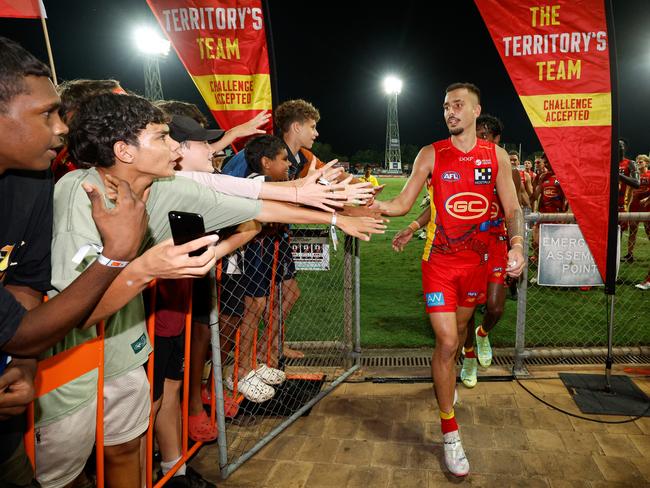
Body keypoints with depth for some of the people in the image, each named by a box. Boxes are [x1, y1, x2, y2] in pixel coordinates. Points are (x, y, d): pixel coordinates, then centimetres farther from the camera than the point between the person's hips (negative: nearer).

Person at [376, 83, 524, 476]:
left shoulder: (497, 156, 2)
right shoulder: (431, 155, -3)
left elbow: (512, 209, 1)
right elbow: (403, 203, -4)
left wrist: (517, 244, -17)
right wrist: (375, 205, -25)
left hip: (477, 261, 3)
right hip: (440, 262, -3)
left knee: (460, 328, 22)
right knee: (446, 341, -9)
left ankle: (448, 377, 54)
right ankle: (450, 432, 5)